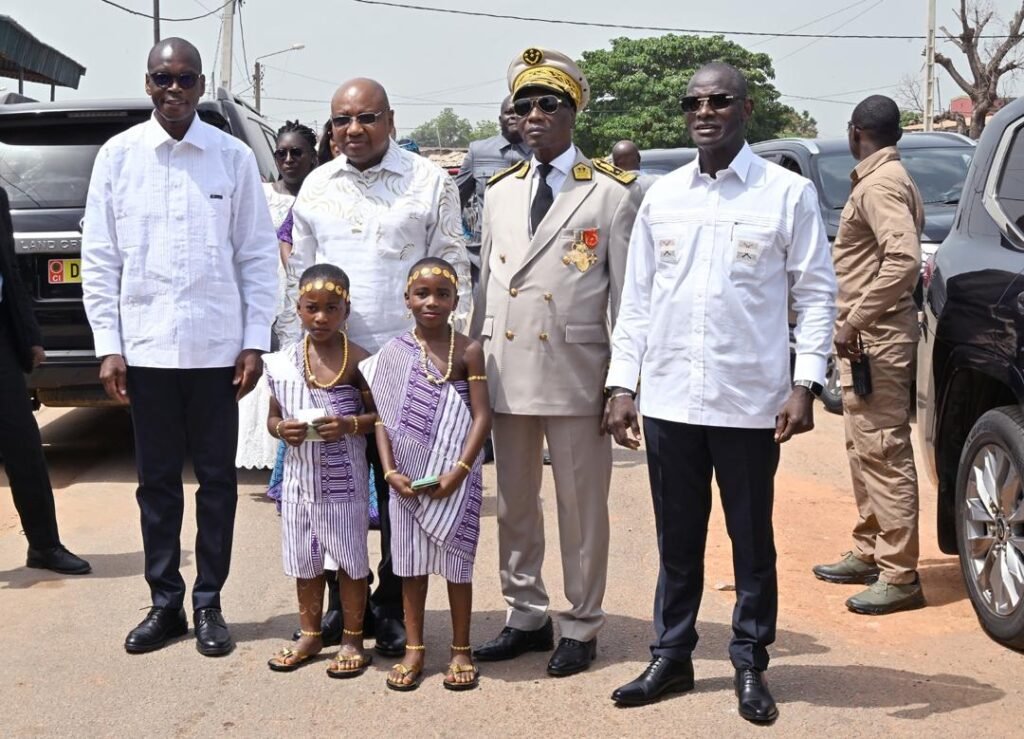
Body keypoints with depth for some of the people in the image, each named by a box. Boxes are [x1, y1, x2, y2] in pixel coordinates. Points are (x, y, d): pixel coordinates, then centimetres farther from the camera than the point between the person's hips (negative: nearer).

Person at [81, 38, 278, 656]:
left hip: (216, 346, -1)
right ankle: (165, 603, 21)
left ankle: (209, 603, 19)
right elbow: (99, 258, 3)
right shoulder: (119, 155, 2)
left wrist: (255, 342, -4)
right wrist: (109, 344, -2)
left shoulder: (234, 157, 0)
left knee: (217, 477, 7)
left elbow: (258, 256, 1)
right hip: (146, 345, 1)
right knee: (157, 479, 9)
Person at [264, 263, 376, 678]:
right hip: (299, 476, 4)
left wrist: (350, 424, -23)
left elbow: (380, 415, -6)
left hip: (344, 478, -4)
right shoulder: (284, 362, 1)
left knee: (350, 558, 6)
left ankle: (352, 640, 19)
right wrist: (281, 428, -11)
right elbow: (273, 416, 10)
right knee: (304, 560, 15)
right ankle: (310, 636, 30)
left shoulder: (358, 360, -9)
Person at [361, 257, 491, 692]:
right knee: (410, 559, 9)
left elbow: (482, 415, -8)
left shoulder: (467, 351, -3)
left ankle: (461, 650, 19)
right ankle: (414, 650, 21)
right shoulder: (393, 353, 1)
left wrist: (459, 470, -17)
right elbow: (382, 416, 0)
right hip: (407, 477, 2)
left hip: (454, 477, -2)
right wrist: (390, 471, -10)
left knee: (456, 559, 7)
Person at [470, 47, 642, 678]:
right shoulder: (499, 192, 13)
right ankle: (527, 617, 28)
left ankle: (582, 627, 18)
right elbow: (487, 282, 15)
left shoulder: (613, 193, -2)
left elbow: (627, 293, -3)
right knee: (514, 503, 14)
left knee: (582, 505, 5)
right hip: (506, 372, 5)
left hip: (576, 373, -5)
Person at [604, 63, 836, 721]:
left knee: (752, 541, 8)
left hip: (749, 402, -3)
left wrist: (805, 383, -10)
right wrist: (623, 383, 5)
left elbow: (816, 295, -1)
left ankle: (750, 665, 22)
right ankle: (672, 657, 26)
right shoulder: (662, 196, 9)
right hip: (668, 400, 3)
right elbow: (637, 298, 11)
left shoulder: (788, 193, -1)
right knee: (677, 541, 13)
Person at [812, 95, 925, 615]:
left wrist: (856, 319, -26)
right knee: (865, 449, 17)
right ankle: (869, 554, 27)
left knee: (884, 453, -8)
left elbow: (904, 259, -28)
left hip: (876, 338, -11)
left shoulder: (880, 185, -15)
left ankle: (899, 576, -4)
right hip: (866, 337, 11)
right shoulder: (883, 179, 16)